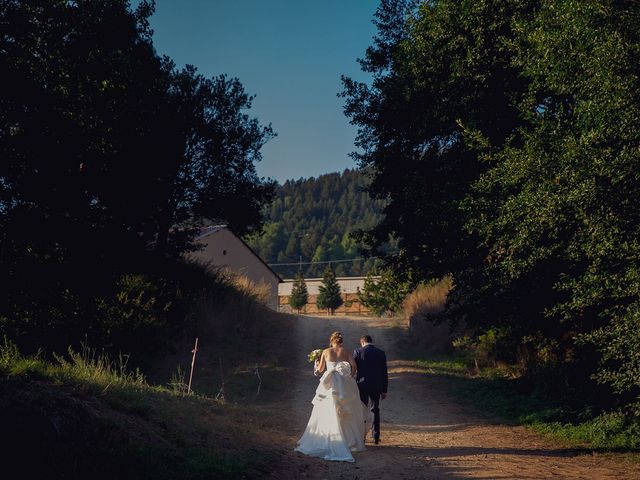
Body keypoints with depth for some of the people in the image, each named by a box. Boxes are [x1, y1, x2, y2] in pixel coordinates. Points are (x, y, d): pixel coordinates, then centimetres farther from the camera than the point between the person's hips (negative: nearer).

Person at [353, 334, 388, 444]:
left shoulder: (358, 352, -4)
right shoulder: (381, 353, 3)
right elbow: (384, 373, 3)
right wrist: (384, 390, 9)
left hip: (362, 386, -2)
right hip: (376, 386, 2)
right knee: (375, 411, 11)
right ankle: (376, 437, 10)